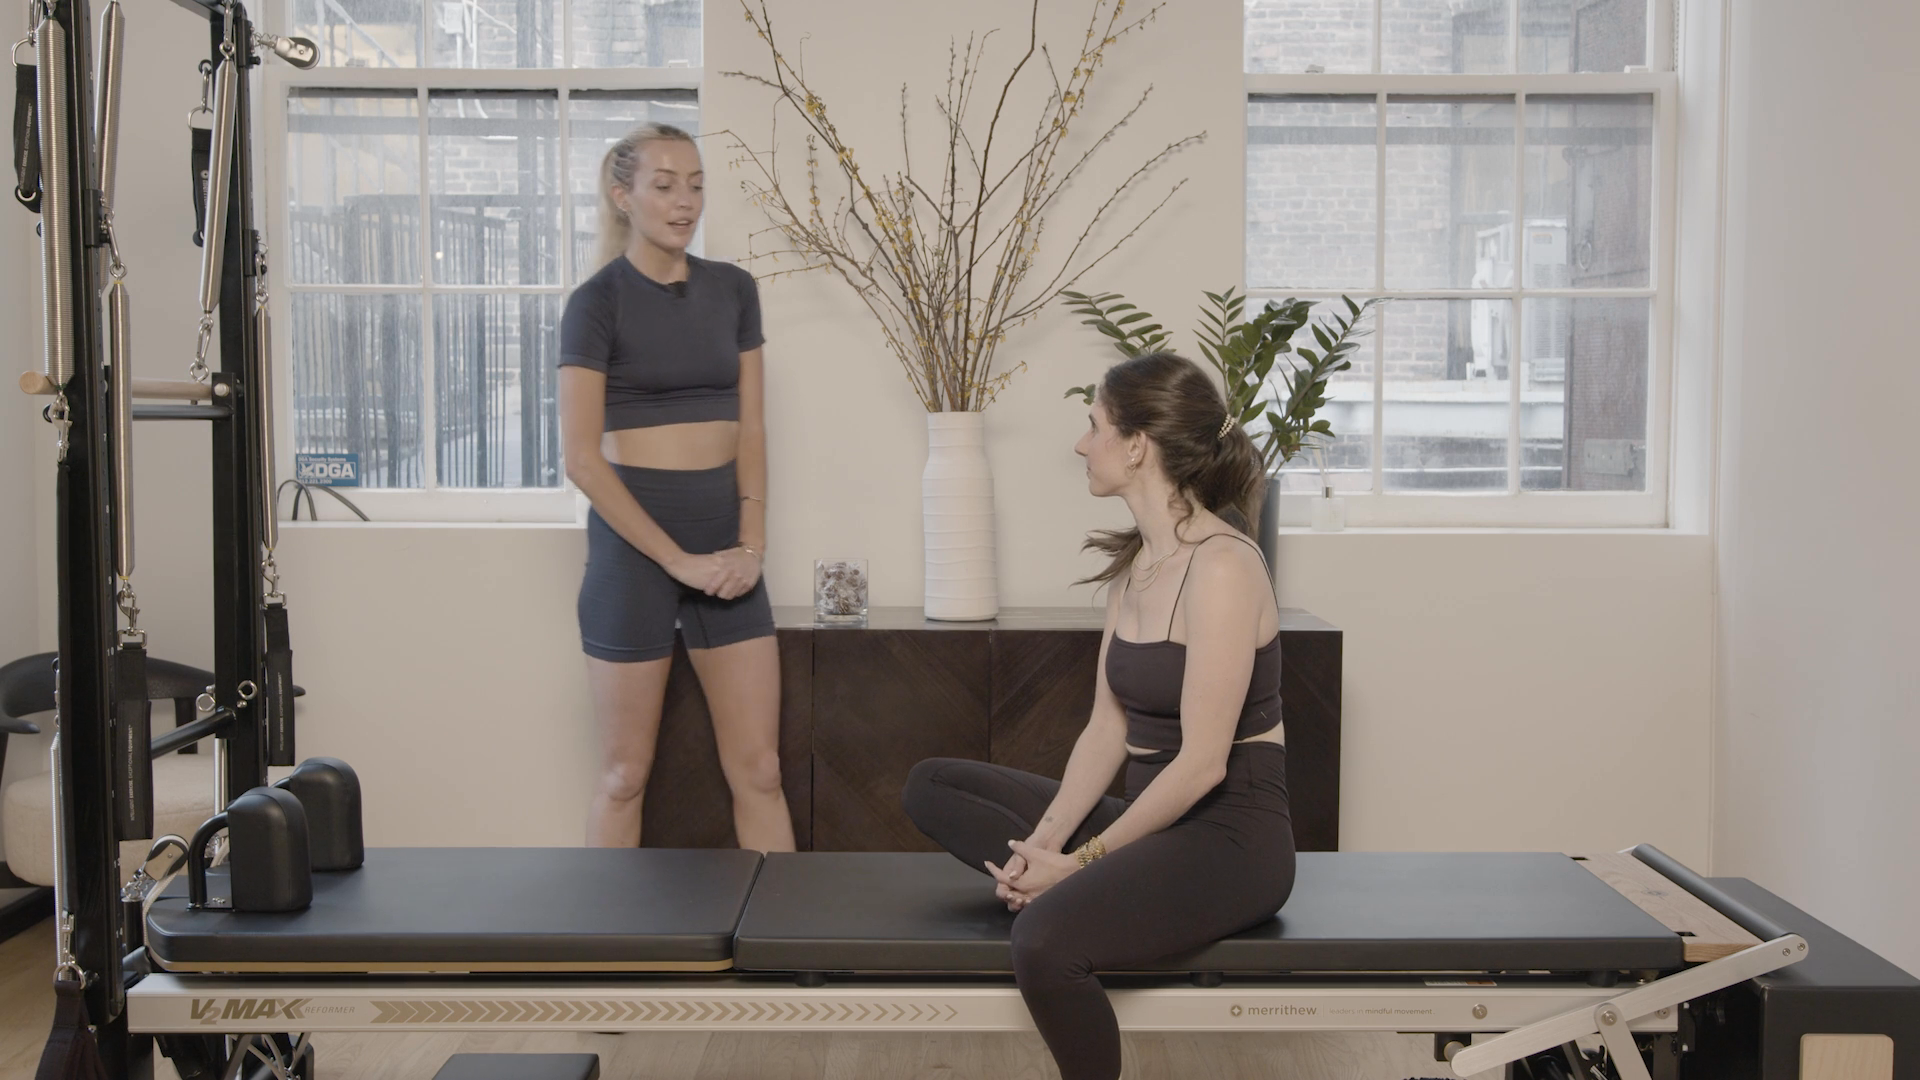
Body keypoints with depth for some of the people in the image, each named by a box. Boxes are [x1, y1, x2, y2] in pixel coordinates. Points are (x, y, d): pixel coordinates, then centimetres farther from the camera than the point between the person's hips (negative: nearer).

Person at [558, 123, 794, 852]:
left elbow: (750, 430, 9)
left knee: (758, 769, 4)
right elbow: (582, 457, -10)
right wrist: (677, 559, -14)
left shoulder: (732, 290, 9)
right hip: (634, 539, -4)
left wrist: (750, 544, -4)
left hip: (726, 543, 4)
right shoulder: (598, 302, -5)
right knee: (625, 773, 5)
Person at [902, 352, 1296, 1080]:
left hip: (1230, 835, -9)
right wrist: (1046, 842, -6)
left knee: (1045, 940, -33)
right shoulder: (1133, 561, 8)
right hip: (1147, 815, 9)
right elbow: (1108, 726, 7)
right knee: (933, 786, 7)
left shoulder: (1220, 567, -18)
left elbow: (1202, 763, -21)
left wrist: (1082, 860, -15)